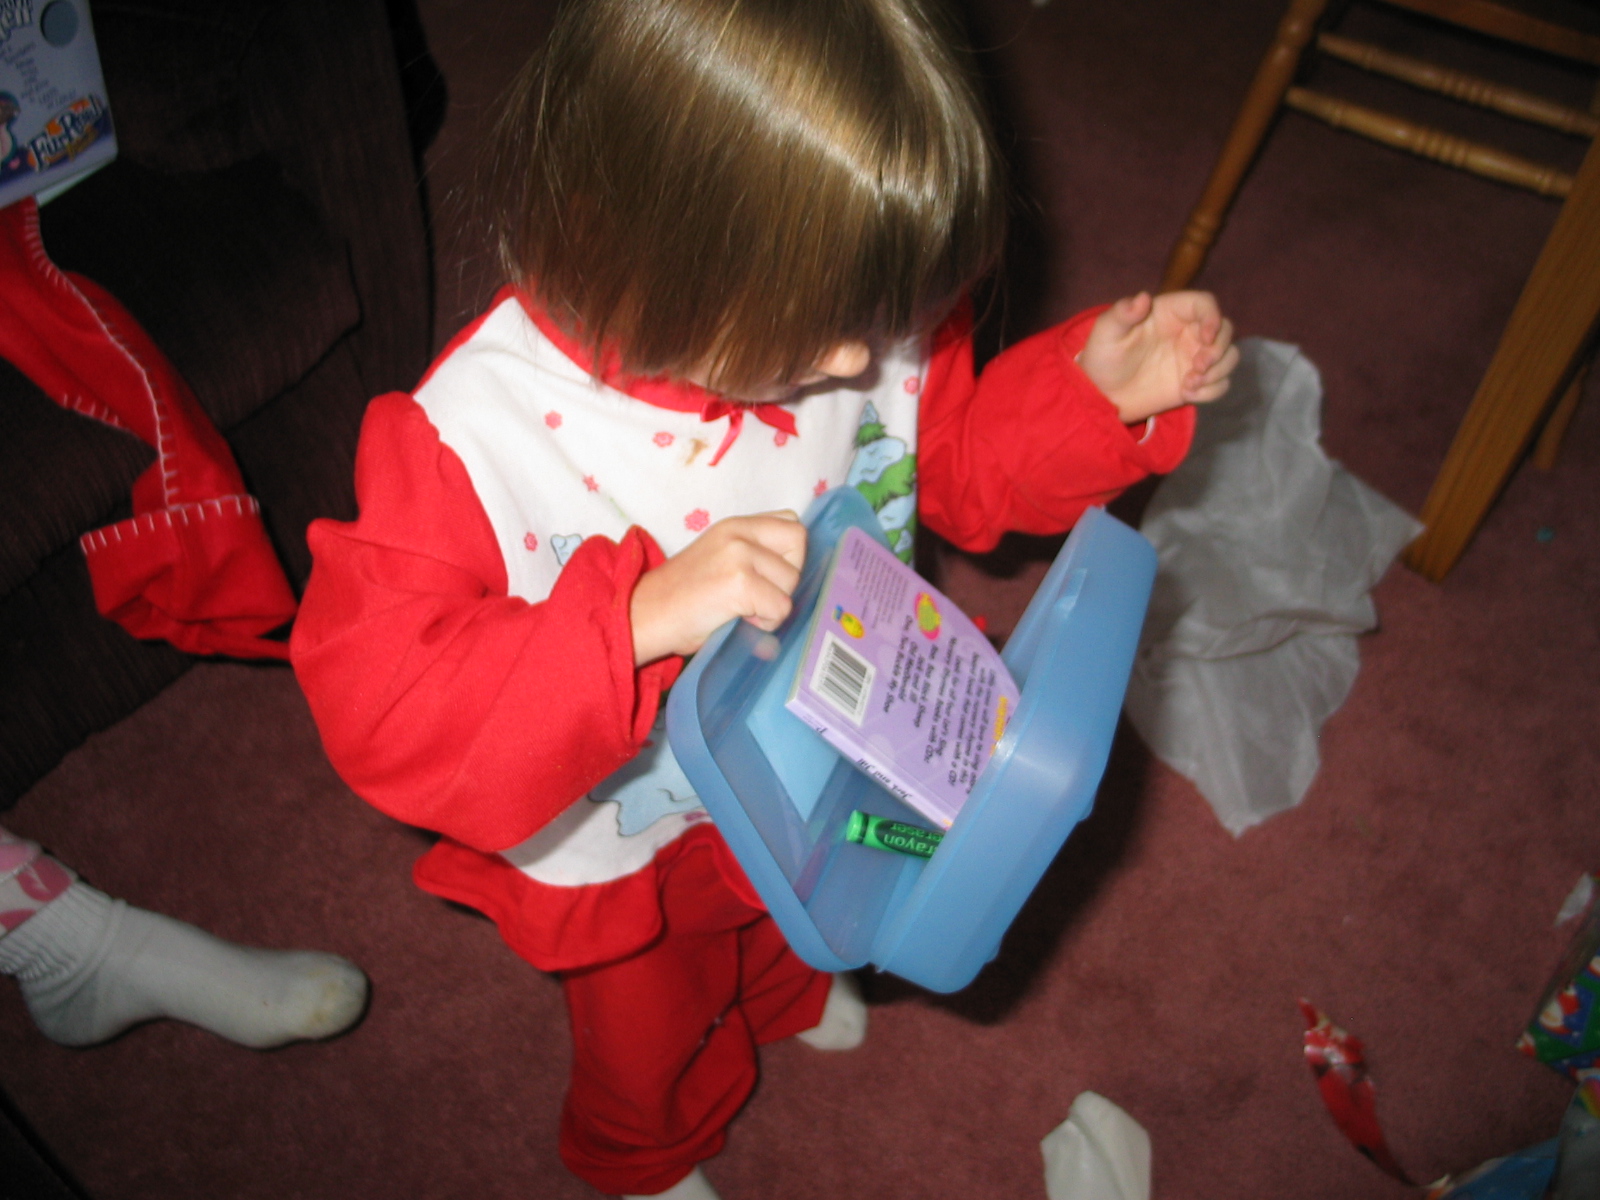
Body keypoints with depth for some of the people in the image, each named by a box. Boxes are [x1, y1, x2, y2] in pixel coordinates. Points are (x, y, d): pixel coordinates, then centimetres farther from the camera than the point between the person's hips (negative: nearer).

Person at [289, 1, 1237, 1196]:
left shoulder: (862, 317, -24)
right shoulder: (472, 436, -40)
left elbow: (956, 454, -5)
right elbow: (380, 700, -41)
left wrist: (1095, 391, -23)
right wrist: (640, 618, -53)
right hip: (625, 857, -4)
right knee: (650, 1038, 29)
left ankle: (782, 989, 79)